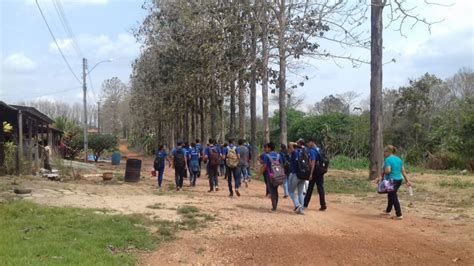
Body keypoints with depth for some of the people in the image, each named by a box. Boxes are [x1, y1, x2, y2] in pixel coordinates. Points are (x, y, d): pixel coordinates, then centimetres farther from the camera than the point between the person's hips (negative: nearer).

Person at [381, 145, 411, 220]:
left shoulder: (388, 159, -14)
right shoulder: (399, 159, 11)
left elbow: (388, 171, -24)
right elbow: (403, 171, 10)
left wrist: (383, 173, -4)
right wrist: (407, 181, 11)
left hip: (392, 180, -9)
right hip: (399, 180, 9)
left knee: (394, 197, -2)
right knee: (391, 195, 23)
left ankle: (399, 215, -2)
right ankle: (388, 211, 38)